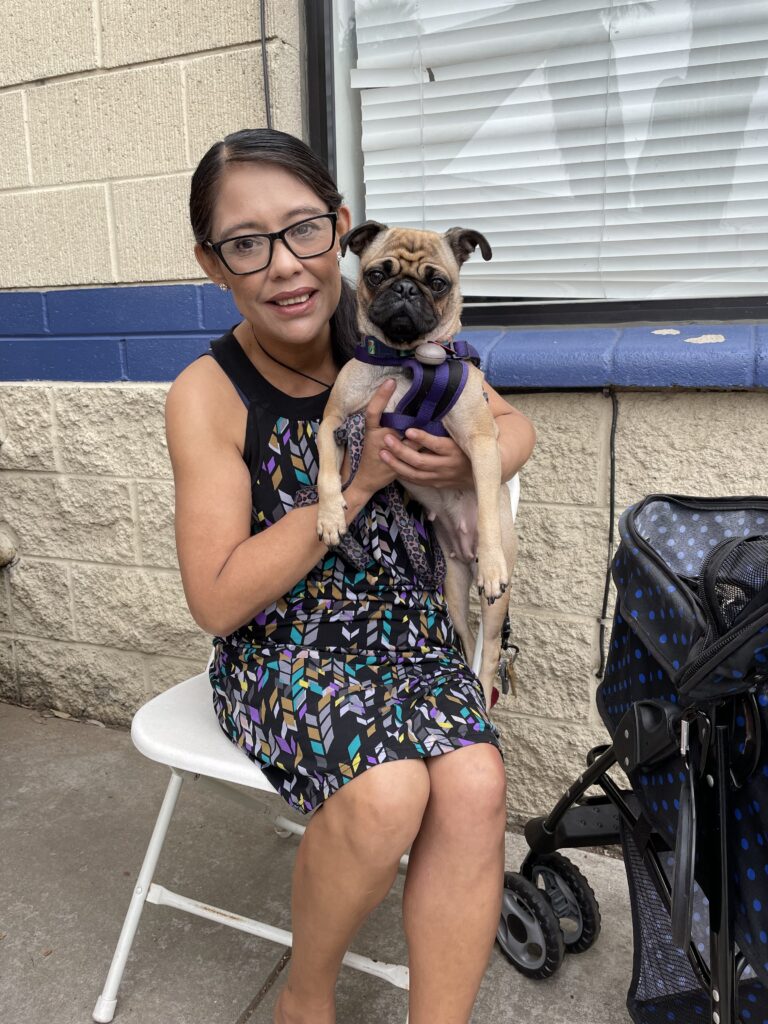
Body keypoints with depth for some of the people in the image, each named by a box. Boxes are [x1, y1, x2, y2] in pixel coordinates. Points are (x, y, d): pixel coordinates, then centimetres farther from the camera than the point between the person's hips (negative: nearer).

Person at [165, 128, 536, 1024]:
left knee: (474, 781, -25)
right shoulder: (209, 393, -11)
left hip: (408, 633, 3)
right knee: (389, 789, -29)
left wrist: (466, 467, -14)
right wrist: (359, 481, -20)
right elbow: (218, 599, -14)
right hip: (278, 651, -2)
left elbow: (514, 428, 11)